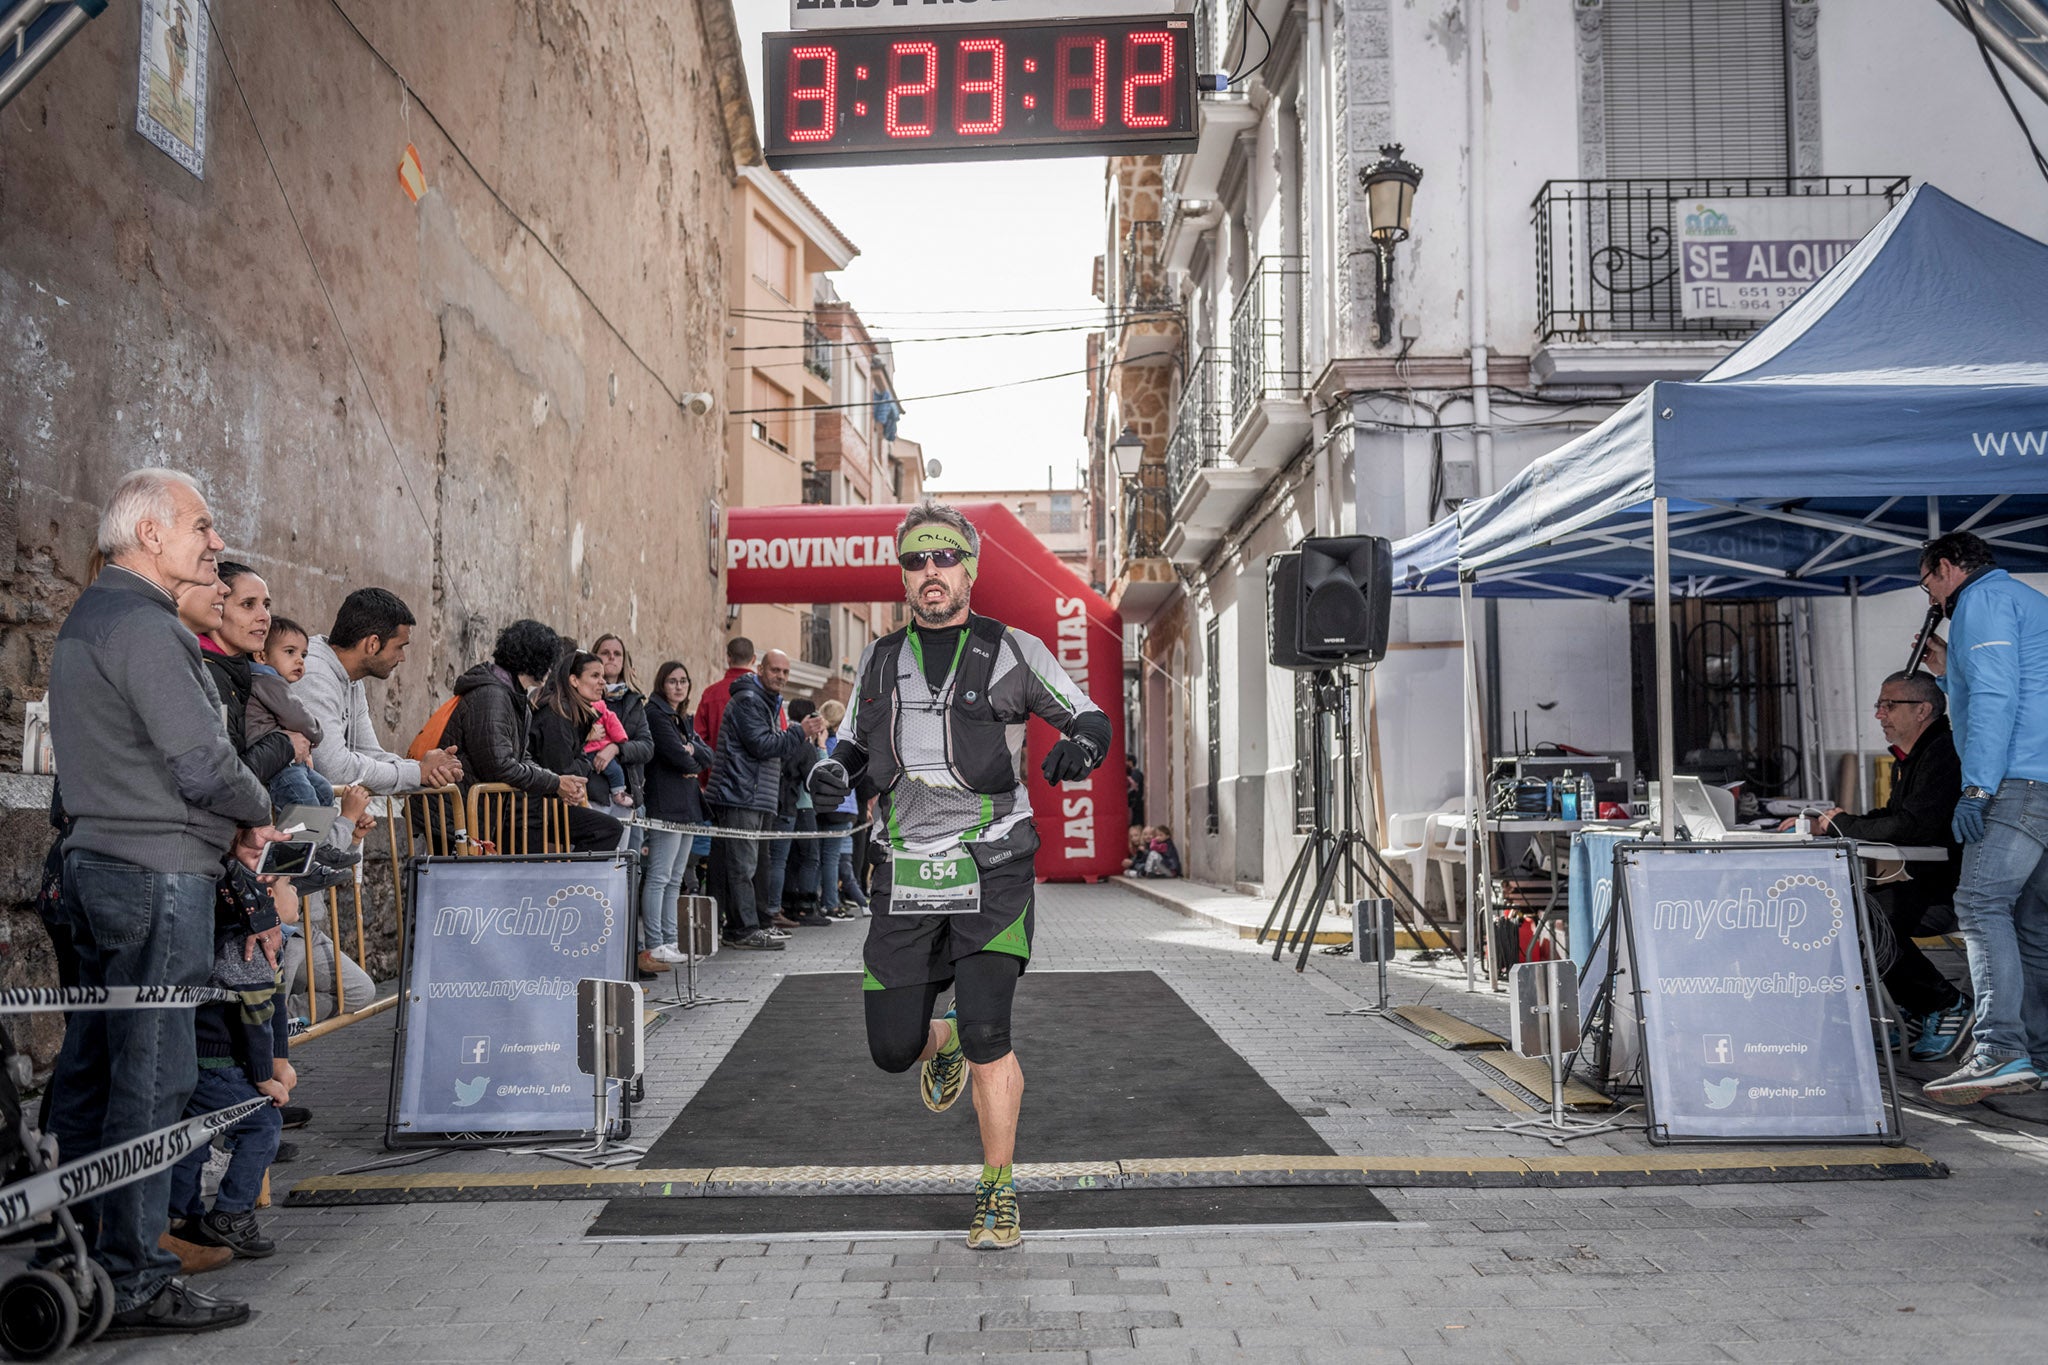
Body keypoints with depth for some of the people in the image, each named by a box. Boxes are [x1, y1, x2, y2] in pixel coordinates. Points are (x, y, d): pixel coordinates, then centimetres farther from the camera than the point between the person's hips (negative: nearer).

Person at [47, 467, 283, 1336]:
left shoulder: (88, 618, 18)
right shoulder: (142, 624, -15)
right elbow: (203, 761, -20)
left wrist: (227, 832, 11)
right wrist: (259, 816, 0)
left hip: (96, 863, 11)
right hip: (158, 874, -11)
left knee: (93, 1065, 15)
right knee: (151, 1077, -5)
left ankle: (83, 1251, 26)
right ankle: (136, 1284, 1)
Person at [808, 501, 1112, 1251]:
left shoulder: (1013, 652, -1)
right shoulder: (880, 660, 10)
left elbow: (1091, 719, 5)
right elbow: (854, 751, 20)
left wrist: (1080, 747, -19)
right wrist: (831, 775, -5)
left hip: (991, 871, -3)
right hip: (907, 876, 4)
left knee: (986, 1033, -15)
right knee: (893, 1048, 4)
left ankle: (998, 1196, 3)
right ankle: (943, 1041, 42)